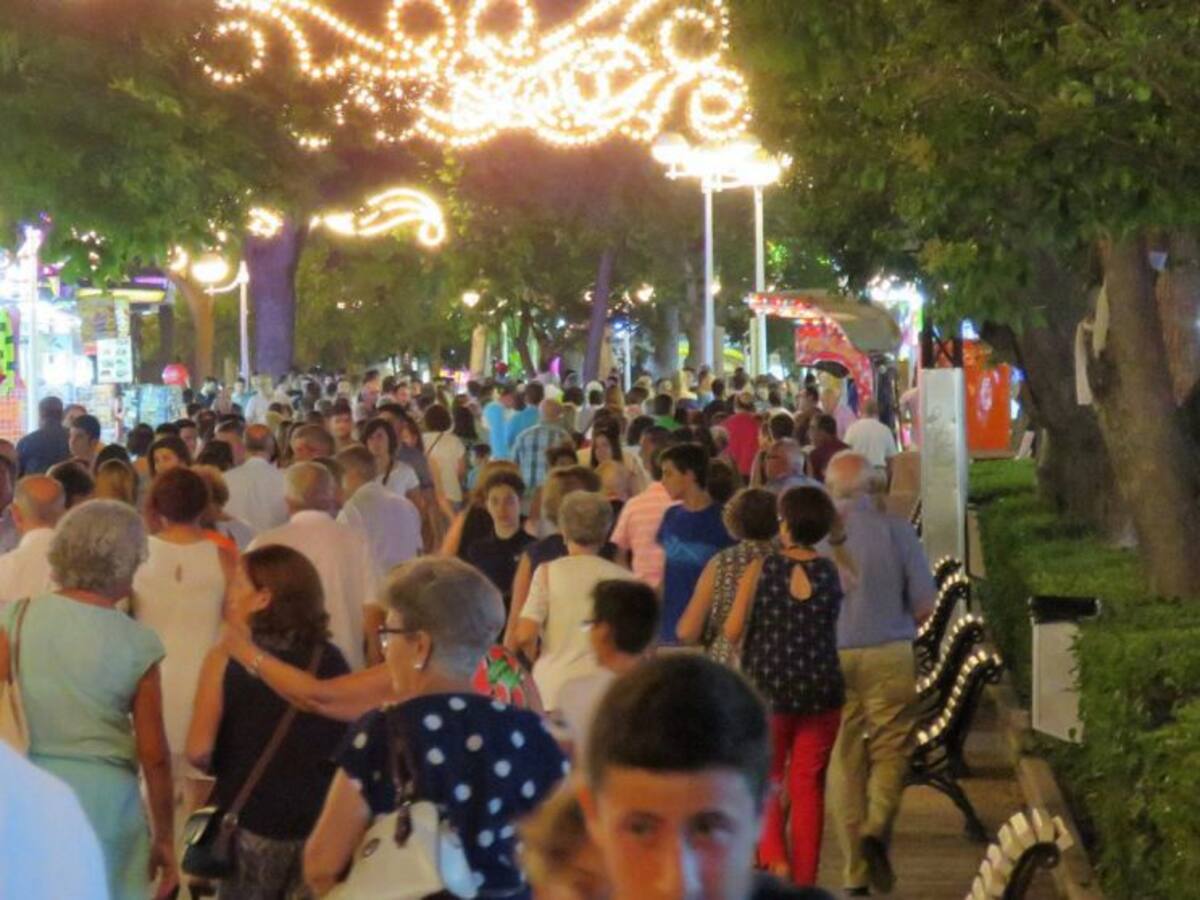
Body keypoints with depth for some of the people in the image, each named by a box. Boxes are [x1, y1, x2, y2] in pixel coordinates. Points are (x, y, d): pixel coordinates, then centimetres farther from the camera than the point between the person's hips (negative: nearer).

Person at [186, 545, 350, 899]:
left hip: (249, 825, -2)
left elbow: (199, 753, -11)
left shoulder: (225, 660, -6)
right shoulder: (331, 660, 2)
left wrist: (234, 767, 9)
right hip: (322, 827, 2)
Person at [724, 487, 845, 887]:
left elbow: (732, 632, -7)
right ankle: (804, 878, 11)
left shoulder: (760, 569, -8)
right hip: (820, 689, 1)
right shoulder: (831, 573, -3)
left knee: (766, 779, 13)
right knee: (808, 786, 9)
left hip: (767, 688, -1)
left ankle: (775, 858, -8)